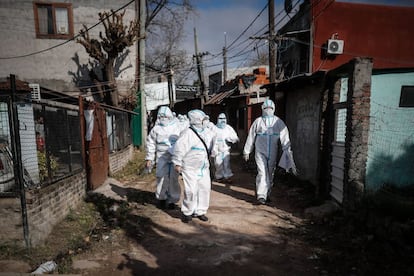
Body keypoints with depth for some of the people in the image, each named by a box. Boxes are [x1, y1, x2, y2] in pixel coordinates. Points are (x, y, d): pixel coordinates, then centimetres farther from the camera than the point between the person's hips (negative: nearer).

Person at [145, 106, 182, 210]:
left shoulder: (176, 128, 7)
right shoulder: (156, 129, 6)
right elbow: (150, 144, 10)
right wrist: (149, 159, 7)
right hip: (162, 158, 0)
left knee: (174, 179, 2)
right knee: (162, 178, -2)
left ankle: (172, 200, 16)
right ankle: (161, 198, 18)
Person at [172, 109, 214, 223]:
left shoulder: (208, 133, 8)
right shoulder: (187, 133, -16)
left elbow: (211, 147, 22)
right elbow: (179, 148, -15)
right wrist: (177, 163, -14)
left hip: (204, 168, 7)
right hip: (190, 168, -7)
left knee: (205, 189, 8)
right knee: (191, 191, -7)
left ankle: (200, 211, 24)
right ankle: (187, 212, 14)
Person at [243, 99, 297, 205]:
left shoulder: (278, 122, -1)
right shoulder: (258, 121, -1)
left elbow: (285, 138, -7)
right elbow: (251, 137, 6)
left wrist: (288, 152, -16)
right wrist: (246, 152, 10)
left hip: (272, 153, 2)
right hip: (260, 152, -2)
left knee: (270, 174, 12)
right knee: (262, 173, -12)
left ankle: (267, 194, 28)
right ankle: (261, 196, -9)